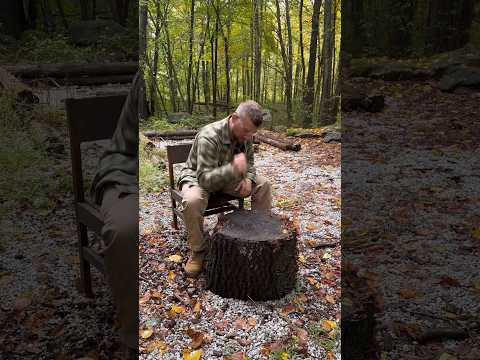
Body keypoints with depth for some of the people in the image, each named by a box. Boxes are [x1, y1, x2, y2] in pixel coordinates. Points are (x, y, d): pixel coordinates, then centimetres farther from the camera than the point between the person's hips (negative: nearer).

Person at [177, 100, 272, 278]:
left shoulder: (245, 134, -11)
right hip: (197, 177, -6)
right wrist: (233, 168, -52)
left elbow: (249, 162, 7)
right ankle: (198, 250, -15)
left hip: (230, 176, 6)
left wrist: (248, 178, -16)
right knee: (192, 201, -39)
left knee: (264, 185, -8)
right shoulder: (209, 137, -33)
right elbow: (205, 179, -38)